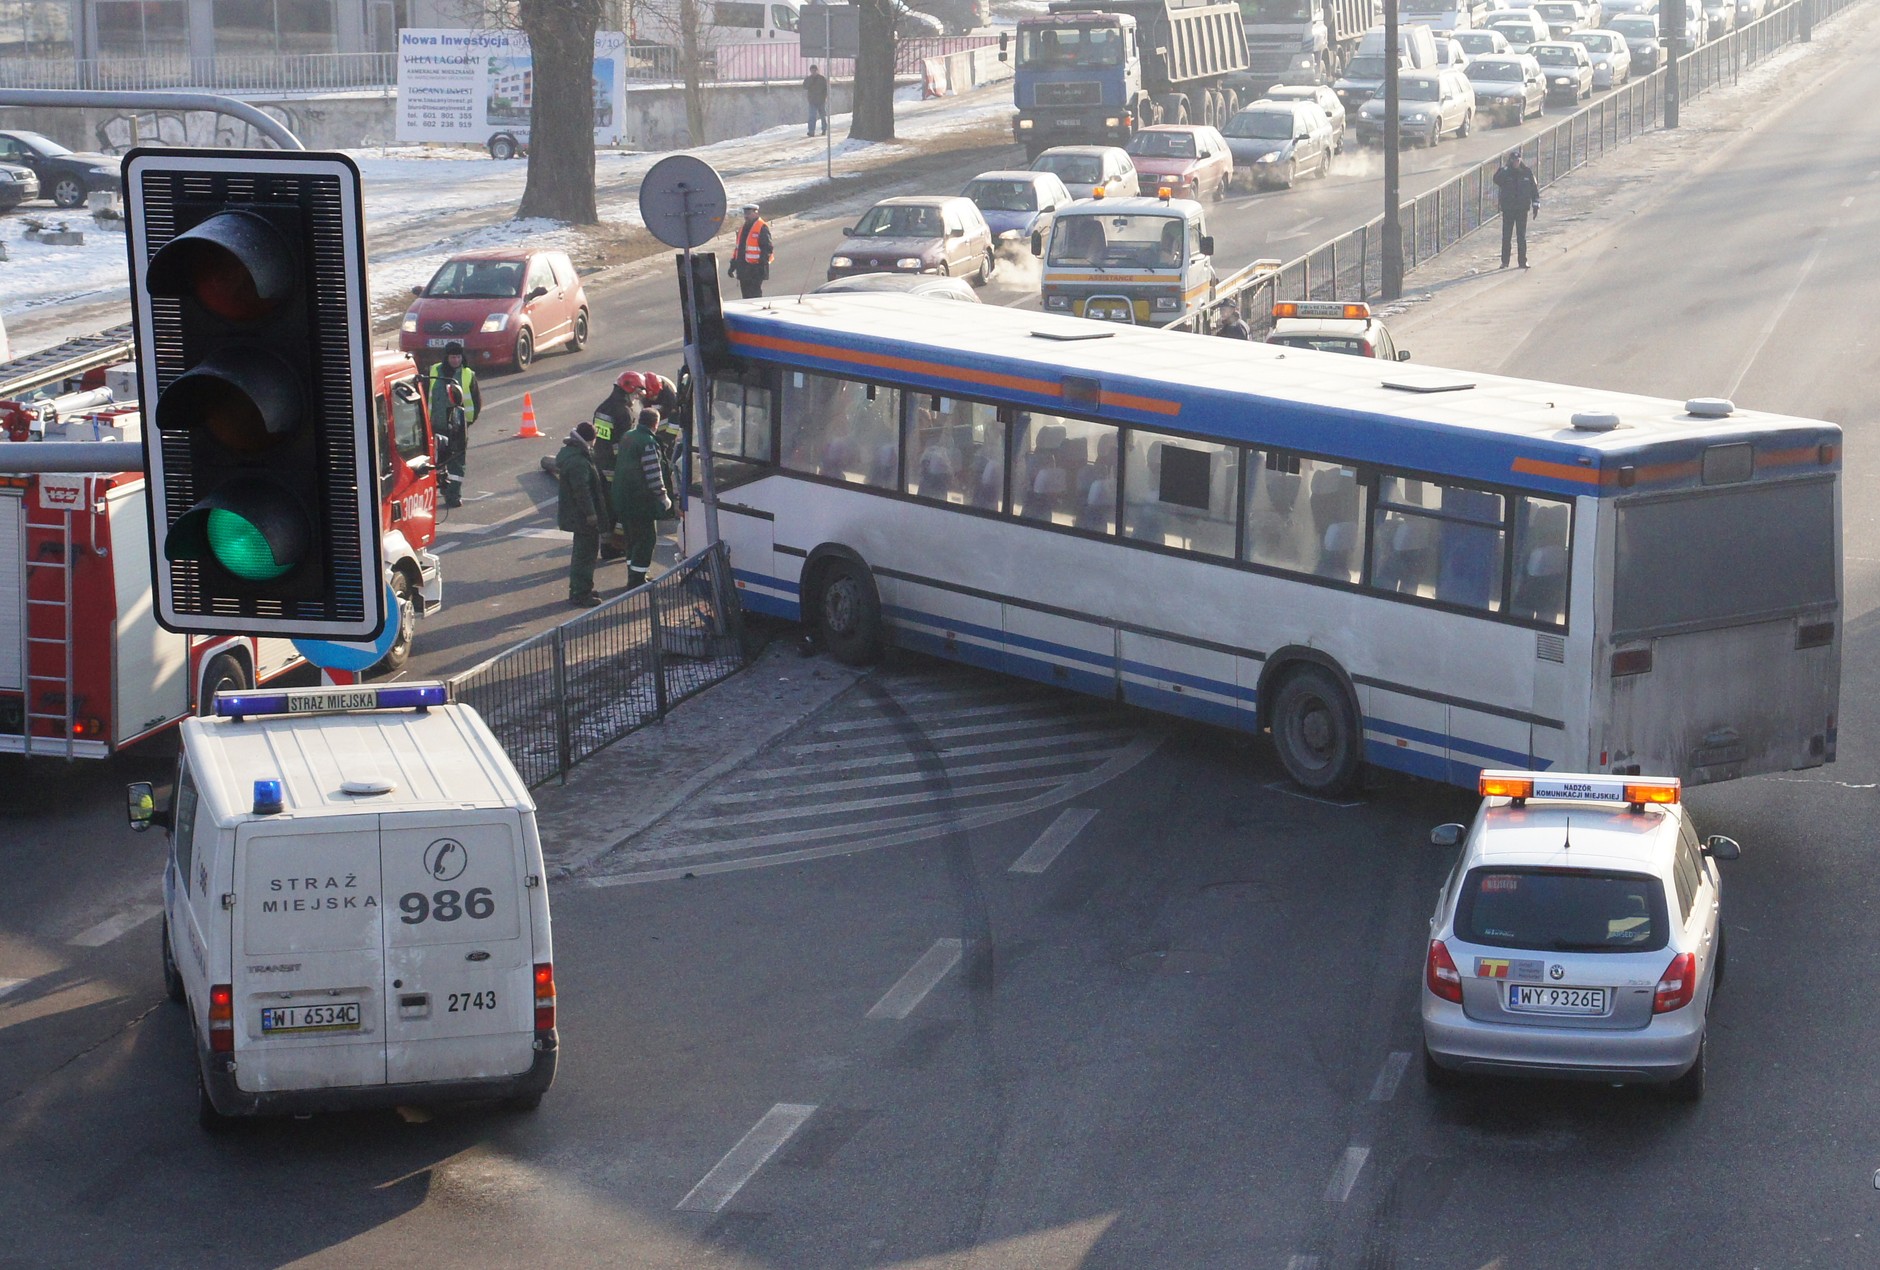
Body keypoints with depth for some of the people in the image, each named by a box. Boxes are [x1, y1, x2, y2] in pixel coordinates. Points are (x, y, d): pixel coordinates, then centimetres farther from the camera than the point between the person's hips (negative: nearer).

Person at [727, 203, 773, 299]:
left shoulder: (762, 228, -9)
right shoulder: (743, 228, 17)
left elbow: (768, 249, -13)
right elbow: (738, 248, 24)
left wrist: (763, 265, -19)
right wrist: (733, 265, 21)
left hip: (755, 269, -8)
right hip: (743, 270, 8)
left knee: (754, 296, -10)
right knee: (746, 296, 11)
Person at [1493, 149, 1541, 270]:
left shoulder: (1527, 172, 1)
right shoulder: (1505, 172, -3)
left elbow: (1534, 188, 5)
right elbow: (1497, 180, -22)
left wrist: (1536, 205, 2)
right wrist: (1503, 168, -26)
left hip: (1522, 209, 1)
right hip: (1508, 209, 0)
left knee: (1522, 236, 4)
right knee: (1506, 236, 2)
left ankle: (1523, 261, 10)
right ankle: (1505, 261, 9)